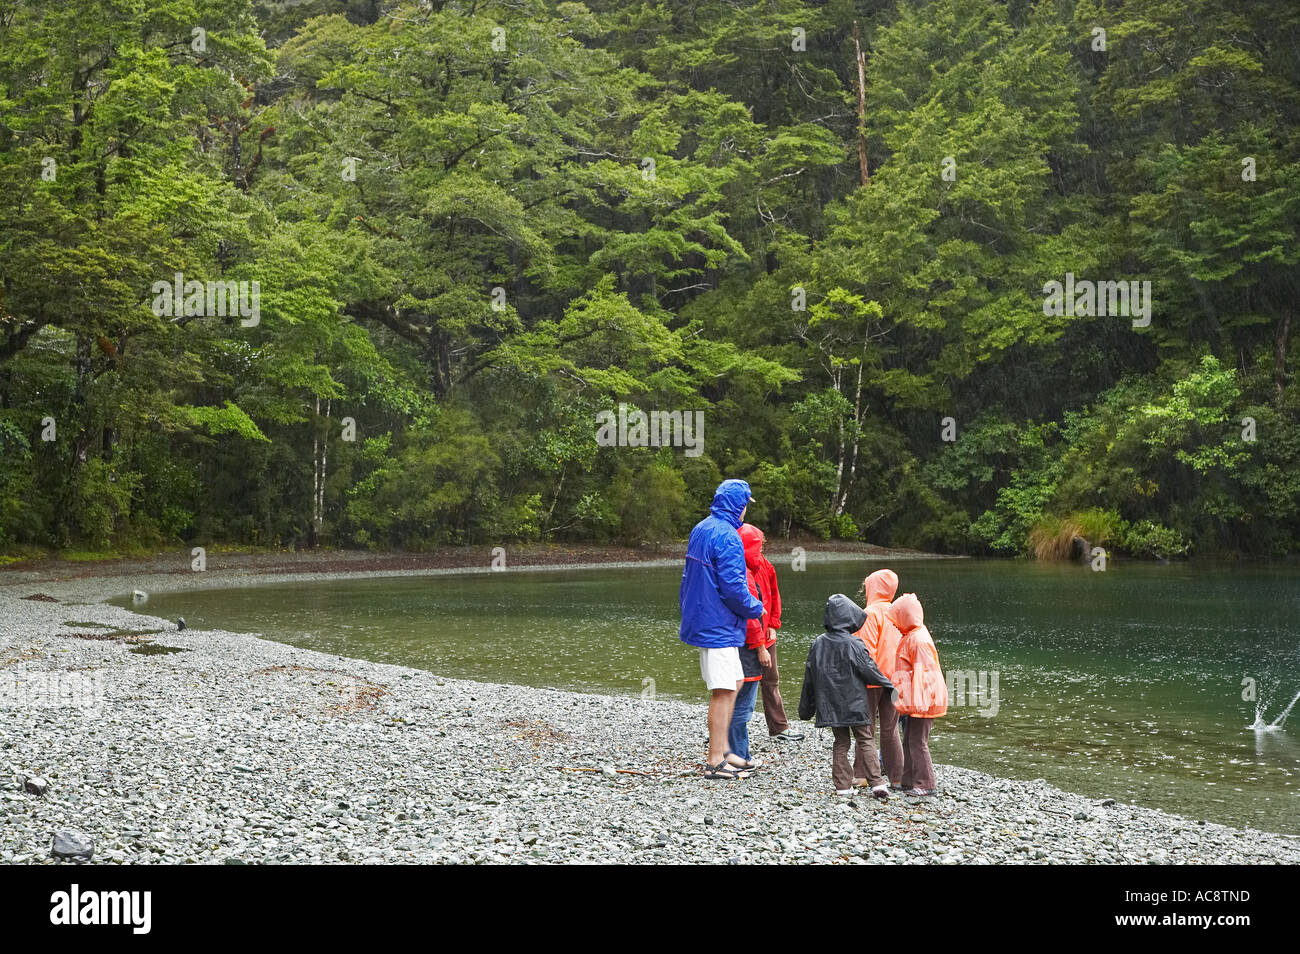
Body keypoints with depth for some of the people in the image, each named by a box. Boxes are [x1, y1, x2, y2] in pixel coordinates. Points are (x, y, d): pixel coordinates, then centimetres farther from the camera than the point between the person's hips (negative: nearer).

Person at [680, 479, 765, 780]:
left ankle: (722, 748, 22)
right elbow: (732, 586, -22)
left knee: (734, 682, 18)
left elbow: (688, 576, 20)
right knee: (723, 691, -5)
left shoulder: (700, 529, 12)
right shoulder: (727, 537, -19)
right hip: (719, 625, -10)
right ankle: (716, 762, -2)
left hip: (701, 617, 10)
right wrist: (756, 608, -6)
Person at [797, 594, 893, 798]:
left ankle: (843, 784, 10)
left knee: (841, 742, 13)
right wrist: (888, 685, 9)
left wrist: (806, 708, 15)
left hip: (830, 705, 4)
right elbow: (869, 671, -8)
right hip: (854, 704, -4)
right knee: (864, 740, 5)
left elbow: (809, 679, 6)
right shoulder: (853, 645, -14)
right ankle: (876, 783, 0)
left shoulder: (818, 644, 1)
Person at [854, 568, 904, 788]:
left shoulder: (871, 613, -12)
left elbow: (867, 649, -18)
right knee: (890, 731, 10)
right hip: (894, 678, 6)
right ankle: (896, 778, 10)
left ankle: (865, 775, 7)